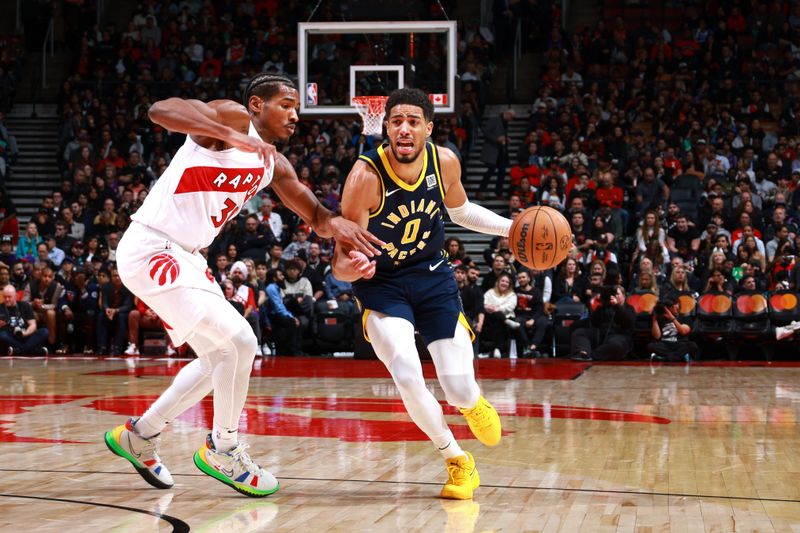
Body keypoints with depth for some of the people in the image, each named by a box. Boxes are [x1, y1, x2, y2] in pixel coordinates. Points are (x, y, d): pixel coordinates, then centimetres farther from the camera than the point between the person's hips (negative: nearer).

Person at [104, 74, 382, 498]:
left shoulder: (274, 166, 13)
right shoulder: (233, 117, -11)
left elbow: (315, 216, 17)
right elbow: (161, 110, -28)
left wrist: (336, 224, -7)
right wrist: (230, 134, -39)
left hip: (185, 257, 10)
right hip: (150, 250, -10)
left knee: (221, 358, 19)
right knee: (239, 341, -14)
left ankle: (139, 435, 31)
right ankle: (222, 450, 4)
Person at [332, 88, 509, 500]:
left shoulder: (444, 162, -13)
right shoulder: (366, 176, -27)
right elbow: (342, 257, -25)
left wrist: (513, 228, -2)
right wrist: (349, 268, -50)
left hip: (433, 276, 3)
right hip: (381, 283, -3)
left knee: (461, 392, -5)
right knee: (408, 378, -25)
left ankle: (472, 403, 37)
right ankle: (457, 461, 1)